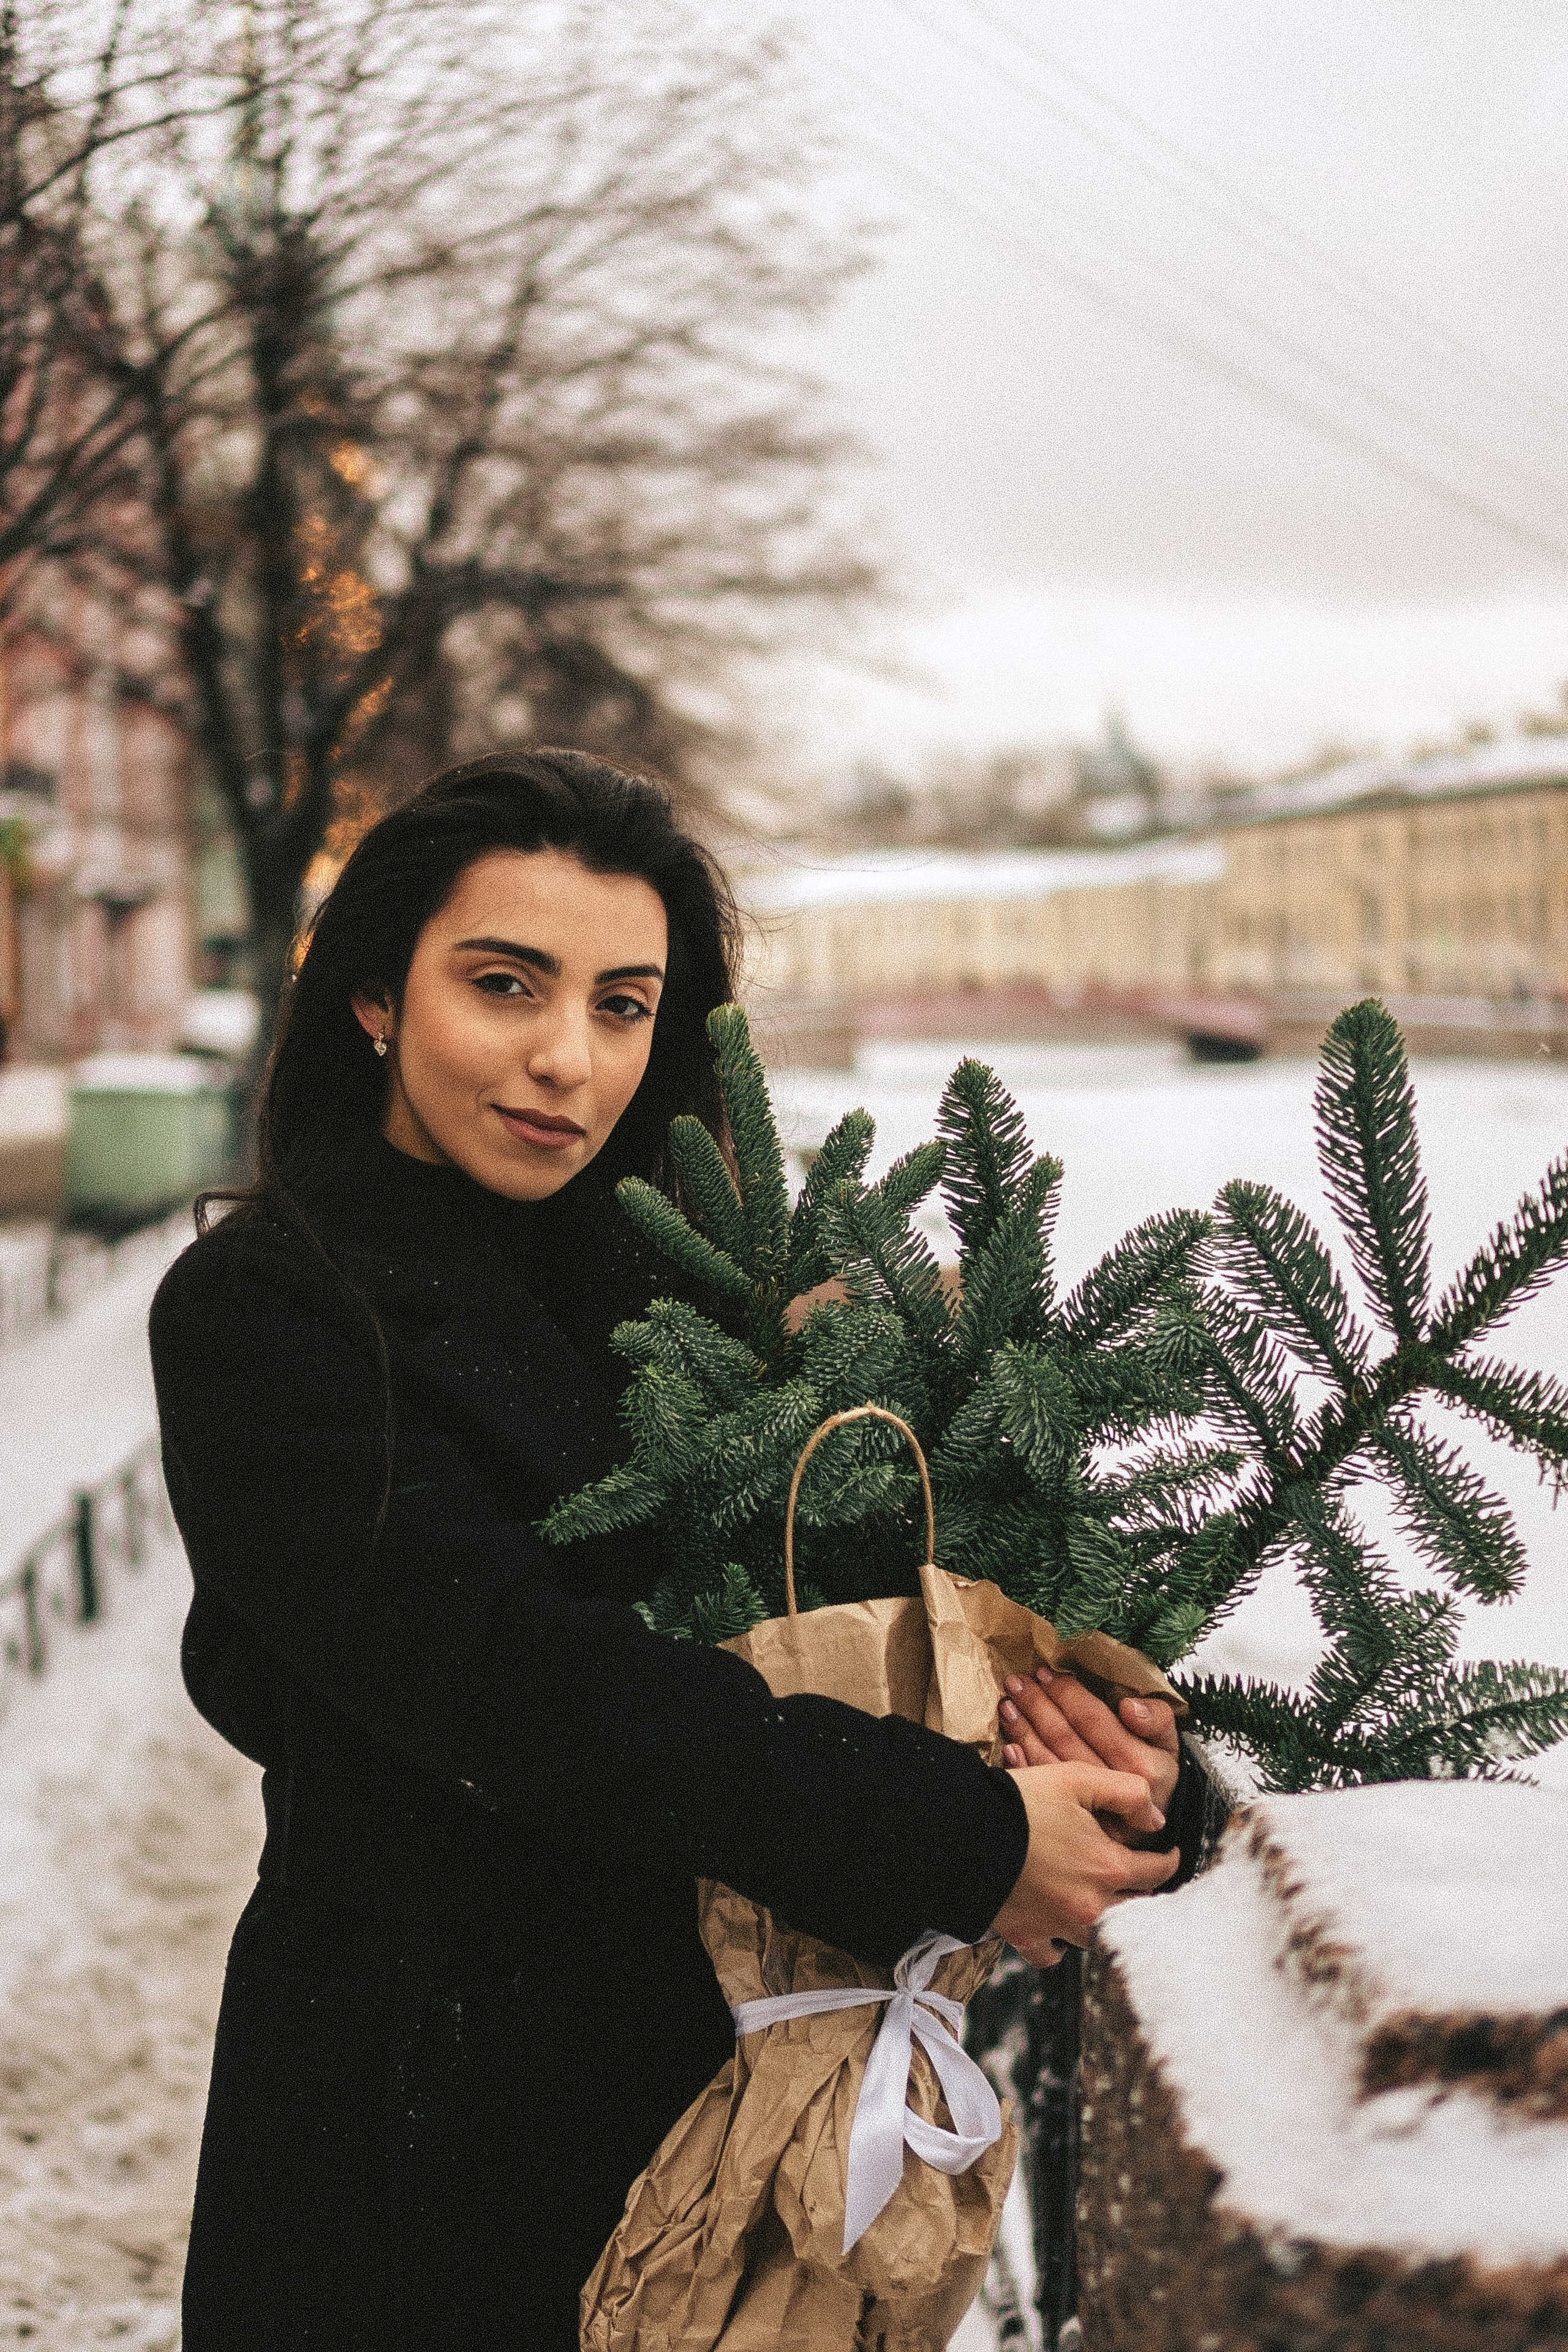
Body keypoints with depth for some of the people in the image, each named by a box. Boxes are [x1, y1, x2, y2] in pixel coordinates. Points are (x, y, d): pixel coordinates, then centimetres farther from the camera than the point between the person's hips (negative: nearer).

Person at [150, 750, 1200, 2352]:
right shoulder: (256, 1316, -14)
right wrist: (959, 1845, -27)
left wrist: (1073, 1701, -23)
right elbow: (517, 1681, -24)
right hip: (420, 2122, -5)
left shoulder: (670, 1283, 4)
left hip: (716, 2073, 5)